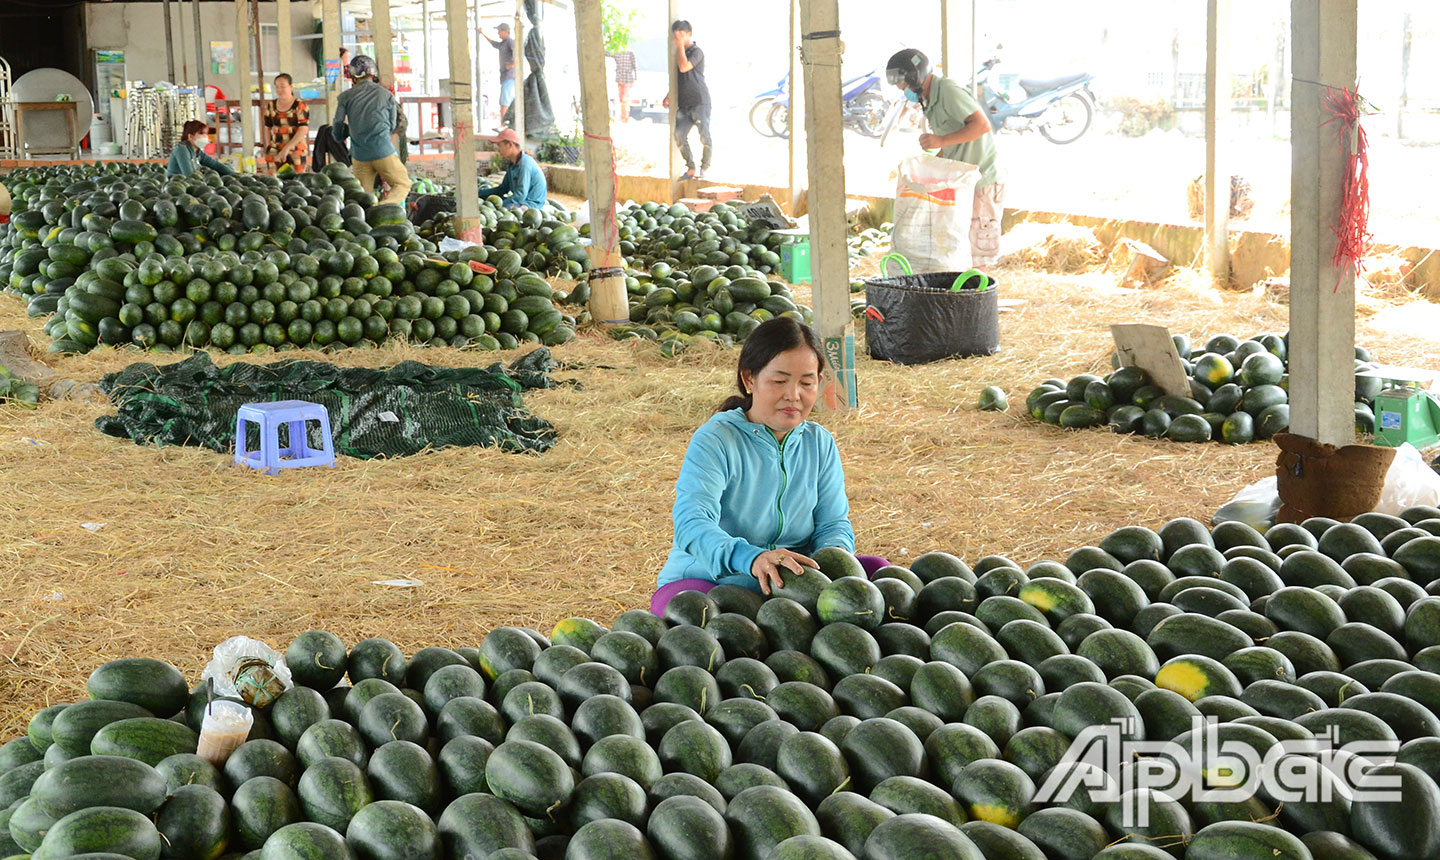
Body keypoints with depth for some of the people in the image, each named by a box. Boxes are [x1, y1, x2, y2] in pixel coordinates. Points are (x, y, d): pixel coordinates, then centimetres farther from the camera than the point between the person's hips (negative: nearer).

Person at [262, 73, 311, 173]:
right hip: (275, 152, 3)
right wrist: (268, 147, 5)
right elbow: (268, 129, 18)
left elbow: (303, 130, -12)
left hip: (296, 151, -3)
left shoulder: (300, 105, -4)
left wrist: (286, 148, -18)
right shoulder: (271, 106, 11)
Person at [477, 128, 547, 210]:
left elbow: (520, 195, -24)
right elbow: (502, 189, 20)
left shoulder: (525, 164, -18)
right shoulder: (513, 165, 14)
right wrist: (478, 192, 13)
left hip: (531, 204, -10)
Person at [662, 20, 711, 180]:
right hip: (684, 103, 8)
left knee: (704, 136, -4)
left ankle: (704, 168, 9)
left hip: (700, 102, -8)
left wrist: (681, 45, -16)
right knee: (679, 135, -3)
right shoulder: (679, 53, 17)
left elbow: (684, 67, -24)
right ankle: (690, 169, 6)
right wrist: (669, 96, 18)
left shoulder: (696, 51, -8)